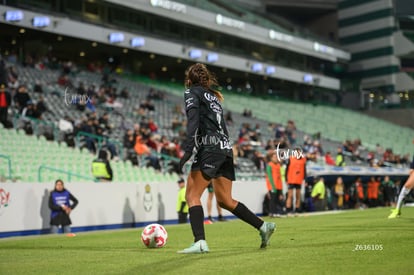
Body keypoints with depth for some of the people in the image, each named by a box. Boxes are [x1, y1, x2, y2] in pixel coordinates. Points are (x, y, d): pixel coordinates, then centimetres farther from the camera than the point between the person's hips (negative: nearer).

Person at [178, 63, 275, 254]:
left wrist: (187, 149, -20)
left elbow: (193, 120, -12)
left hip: (210, 147, -8)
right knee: (225, 200, 13)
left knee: (192, 196, -9)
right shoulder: (213, 96, 28)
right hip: (226, 148, 8)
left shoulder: (192, 92, 5)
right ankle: (263, 226, 8)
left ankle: (200, 243, -22)